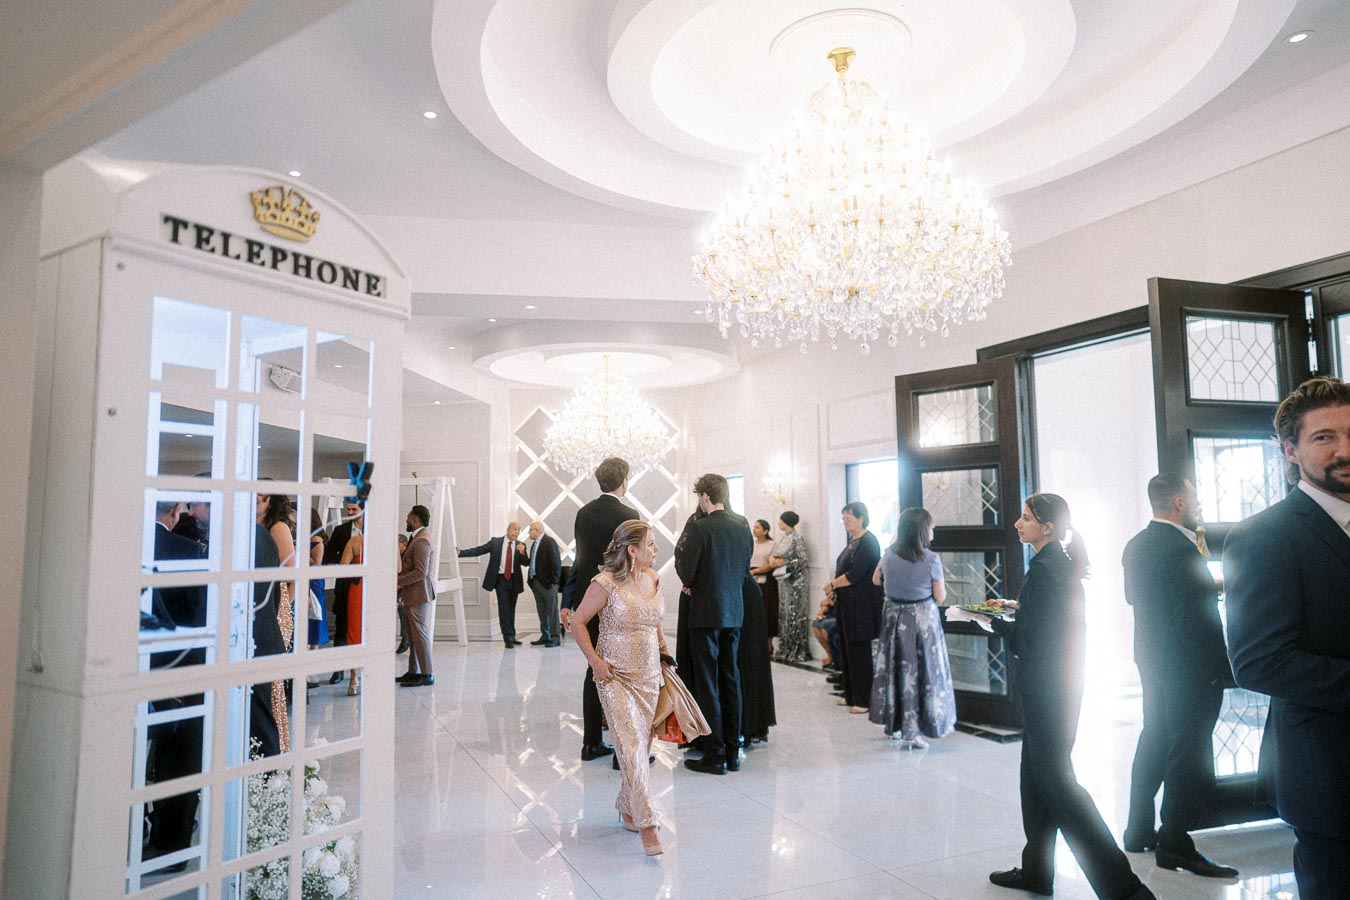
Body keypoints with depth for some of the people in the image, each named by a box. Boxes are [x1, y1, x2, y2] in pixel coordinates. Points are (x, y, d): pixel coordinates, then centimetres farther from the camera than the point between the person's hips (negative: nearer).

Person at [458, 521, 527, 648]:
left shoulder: (520, 546, 4)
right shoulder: (495, 542, -1)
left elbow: (525, 563, -4)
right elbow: (478, 550, -4)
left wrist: (522, 552, -22)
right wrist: (461, 552, -14)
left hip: (514, 580, 3)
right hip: (500, 579, -3)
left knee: (511, 609, 11)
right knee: (504, 609, -8)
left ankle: (511, 637, 20)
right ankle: (508, 638, -6)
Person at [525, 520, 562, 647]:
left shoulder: (549, 542, -10)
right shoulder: (534, 544, 16)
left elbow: (555, 561, -15)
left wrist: (553, 580, -16)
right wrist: (530, 579, 9)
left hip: (547, 583, -8)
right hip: (536, 582, 8)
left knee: (551, 611, -3)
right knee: (542, 611, 12)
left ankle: (555, 638, 1)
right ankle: (545, 636, 19)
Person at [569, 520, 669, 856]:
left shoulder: (654, 580, 5)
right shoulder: (607, 583, -14)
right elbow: (578, 622, -8)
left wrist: (665, 652, 9)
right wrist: (594, 660, -13)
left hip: (649, 675, 6)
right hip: (615, 676, -6)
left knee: (642, 743, 12)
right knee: (631, 744, -10)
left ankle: (627, 807, 31)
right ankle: (646, 824, -6)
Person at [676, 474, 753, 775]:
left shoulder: (700, 528, -15)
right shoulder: (742, 527, 4)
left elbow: (687, 574, -14)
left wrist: (679, 561, 9)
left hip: (707, 613, -6)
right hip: (735, 612, 6)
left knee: (707, 683, 2)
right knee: (730, 679, 14)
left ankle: (714, 755, 7)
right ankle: (733, 754, 21)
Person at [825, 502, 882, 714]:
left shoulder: (868, 542, -14)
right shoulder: (853, 541, 13)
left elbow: (855, 575, -20)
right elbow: (843, 569, 19)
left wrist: (832, 584, -8)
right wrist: (833, 585, 1)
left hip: (862, 606, -9)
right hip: (848, 605, 9)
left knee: (860, 651, -3)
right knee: (847, 649, 12)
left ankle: (864, 700, 6)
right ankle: (851, 695, 21)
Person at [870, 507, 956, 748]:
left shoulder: (889, 554, -4)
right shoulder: (931, 559, -16)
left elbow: (876, 580, 10)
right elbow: (940, 597, -8)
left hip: (894, 617, 5)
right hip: (922, 619, -4)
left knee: (894, 667, 15)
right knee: (922, 671, 3)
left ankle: (893, 723, 26)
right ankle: (911, 731, 4)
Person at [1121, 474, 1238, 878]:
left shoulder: (1136, 545, 6)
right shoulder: (1181, 549, -22)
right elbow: (1197, 618, -24)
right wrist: (1224, 666, -15)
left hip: (1154, 662, 9)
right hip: (1190, 667, -9)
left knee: (1154, 744, 17)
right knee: (1190, 754, 1)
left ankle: (1138, 832, 27)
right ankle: (1175, 845, 9)